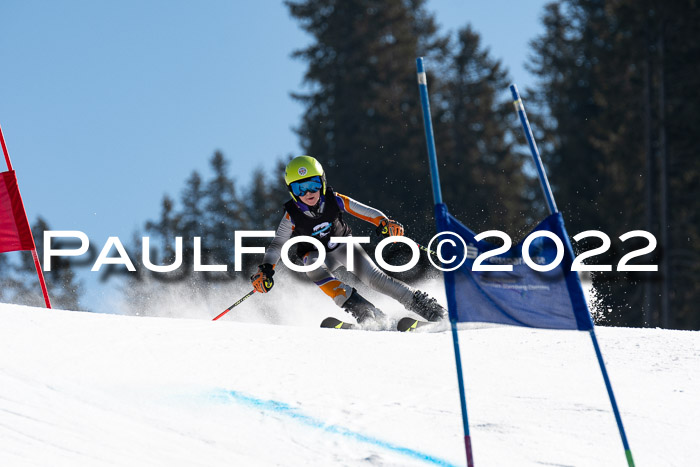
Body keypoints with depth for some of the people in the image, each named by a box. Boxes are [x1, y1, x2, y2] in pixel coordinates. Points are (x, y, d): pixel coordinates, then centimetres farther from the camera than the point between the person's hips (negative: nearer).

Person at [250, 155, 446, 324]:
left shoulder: (334, 200, -21)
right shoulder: (292, 215, -22)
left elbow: (365, 211, -17)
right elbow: (277, 244, -18)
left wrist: (384, 222, -36)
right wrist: (265, 269, -34)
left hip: (343, 244, 0)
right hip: (317, 253, 0)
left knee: (373, 277, -17)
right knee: (314, 269, -35)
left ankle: (420, 303, -5)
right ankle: (361, 309, -38)